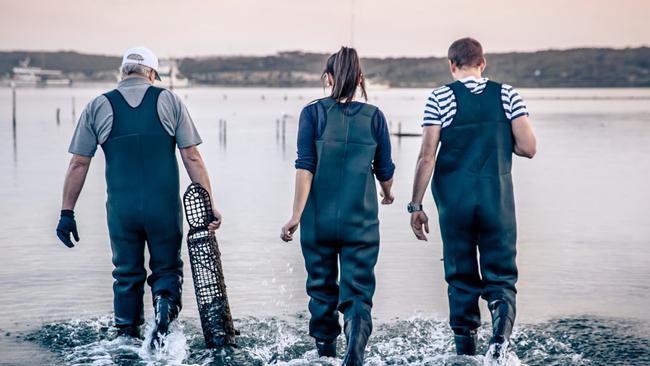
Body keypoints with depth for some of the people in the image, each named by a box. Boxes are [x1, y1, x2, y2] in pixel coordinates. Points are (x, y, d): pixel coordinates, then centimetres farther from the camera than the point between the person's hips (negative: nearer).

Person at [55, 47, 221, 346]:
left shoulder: (97, 106, 5)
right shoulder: (168, 100, 3)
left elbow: (78, 165, 3)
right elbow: (192, 158, -2)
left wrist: (67, 213, 8)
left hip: (121, 209, 1)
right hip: (165, 207, -1)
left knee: (127, 276, 17)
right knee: (167, 269, 15)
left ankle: (127, 339, 19)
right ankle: (165, 304, -15)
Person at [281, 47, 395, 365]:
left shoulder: (313, 113, -3)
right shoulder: (374, 116, 1)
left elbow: (305, 167, -11)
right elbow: (385, 170, 8)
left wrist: (296, 216, -11)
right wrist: (387, 194, 30)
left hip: (319, 219, 0)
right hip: (361, 220, 0)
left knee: (322, 288, 17)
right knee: (358, 291, 2)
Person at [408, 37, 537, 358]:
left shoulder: (440, 98, -2)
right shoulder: (507, 95, 3)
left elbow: (427, 156, -6)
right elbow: (528, 148, -1)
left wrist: (415, 205, -2)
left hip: (454, 200, 0)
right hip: (497, 199, 0)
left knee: (462, 279, 13)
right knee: (501, 274, 8)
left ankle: (465, 349, 14)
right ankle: (502, 323, -20)